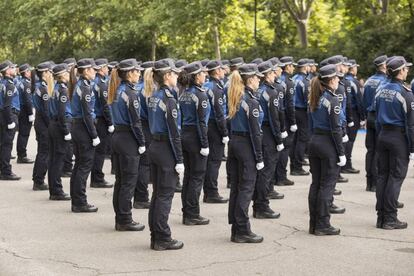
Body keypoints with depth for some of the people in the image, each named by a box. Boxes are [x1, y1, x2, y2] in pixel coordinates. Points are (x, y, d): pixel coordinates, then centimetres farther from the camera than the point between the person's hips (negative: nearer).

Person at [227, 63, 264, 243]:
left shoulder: (236, 98, 10)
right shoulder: (251, 101, -15)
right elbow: (255, 132, -16)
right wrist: (259, 158, -13)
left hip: (234, 142, 8)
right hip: (246, 146, -8)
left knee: (235, 187, 11)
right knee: (246, 188, -3)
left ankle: (235, 229, 17)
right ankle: (243, 232, 0)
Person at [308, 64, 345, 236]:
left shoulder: (314, 99, 9)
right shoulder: (332, 100, -15)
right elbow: (336, 129, -16)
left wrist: (315, 139, 19)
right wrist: (341, 153, -12)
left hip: (314, 142, 8)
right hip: (328, 144, -8)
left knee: (315, 184, 12)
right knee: (327, 185, -1)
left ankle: (313, 224, 16)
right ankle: (323, 225, 3)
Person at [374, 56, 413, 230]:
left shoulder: (381, 90, 5)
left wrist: (381, 134, 18)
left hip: (383, 136, 7)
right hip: (399, 137, -7)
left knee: (382, 175, 10)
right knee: (396, 177, -1)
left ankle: (380, 217, 15)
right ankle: (390, 219, 2)